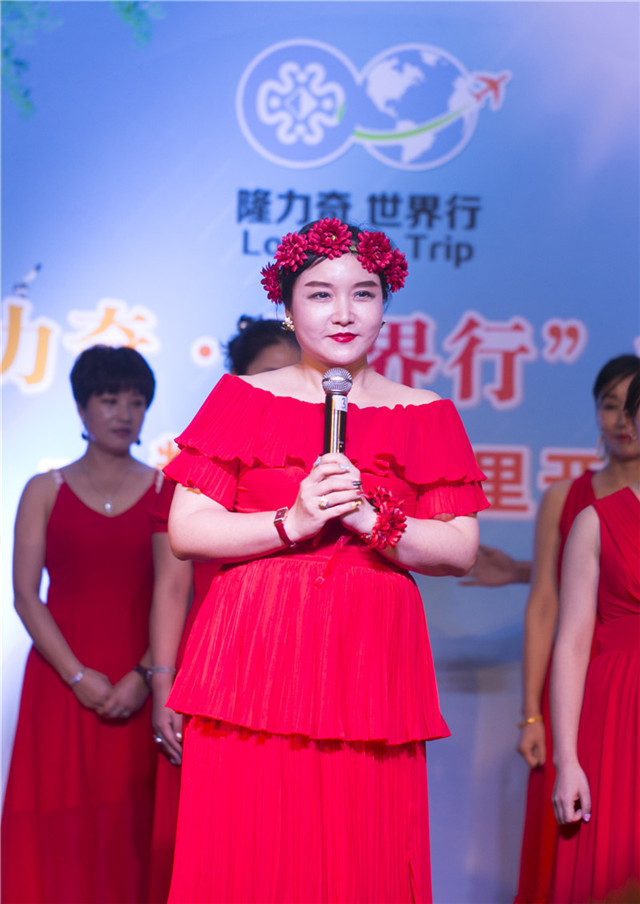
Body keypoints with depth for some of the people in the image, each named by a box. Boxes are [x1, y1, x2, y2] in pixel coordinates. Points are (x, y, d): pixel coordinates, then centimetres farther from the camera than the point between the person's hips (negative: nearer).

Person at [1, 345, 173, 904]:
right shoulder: (45, 491, 8)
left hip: (141, 686, 0)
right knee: (61, 827, -2)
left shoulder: (167, 490, 7)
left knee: (133, 827, -1)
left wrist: (145, 676, -13)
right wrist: (77, 676, -11)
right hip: (62, 681, 0)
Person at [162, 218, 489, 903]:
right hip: (252, 661, -1)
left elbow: (460, 550, 4)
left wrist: (368, 519, -11)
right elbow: (186, 532, 0)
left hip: (372, 666, 1)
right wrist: (293, 522, -12)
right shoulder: (243, 398, 7)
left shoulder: (425, 414, 10)